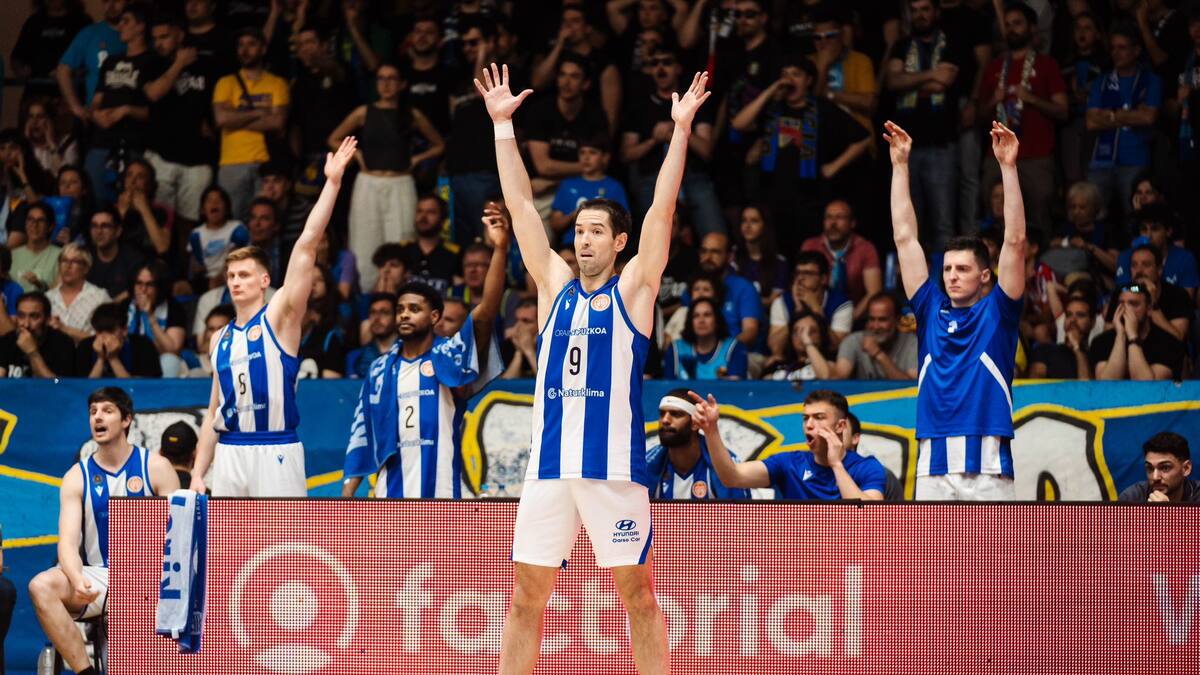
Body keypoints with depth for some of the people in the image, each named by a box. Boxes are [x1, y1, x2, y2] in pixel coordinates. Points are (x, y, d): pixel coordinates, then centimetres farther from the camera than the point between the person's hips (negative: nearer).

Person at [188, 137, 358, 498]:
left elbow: (306, 246, -10)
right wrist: (198, 473, 12)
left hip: (275, 452, -6)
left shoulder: (279, 317, 0)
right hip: (229, 453, 6)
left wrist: (332, 183, -17)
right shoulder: (220, 340, 17)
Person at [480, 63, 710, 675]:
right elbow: (520, 204, 11)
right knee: (525, 595, 3)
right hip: (550, 460, 4)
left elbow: (662, 210, -4)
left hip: (614, 463, -3)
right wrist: (502, 124, 8)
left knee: (637, 593, 1)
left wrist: (681, 129, -10)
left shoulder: (633, 289, 4)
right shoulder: (555, 284, 13)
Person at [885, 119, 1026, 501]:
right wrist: (900, 165, 13)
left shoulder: (997, 312, 8)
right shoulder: (931, 310, 15)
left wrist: (1008, 167, -6)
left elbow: (1015, 242, -1)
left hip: (988, 465, -3)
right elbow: (905, 238, 15)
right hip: (933, 467, 3)